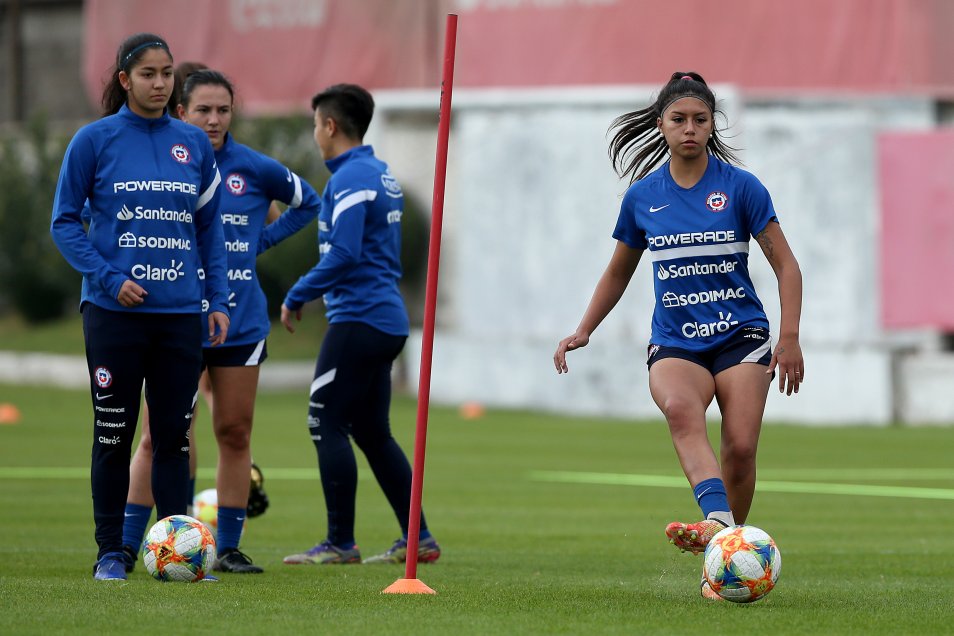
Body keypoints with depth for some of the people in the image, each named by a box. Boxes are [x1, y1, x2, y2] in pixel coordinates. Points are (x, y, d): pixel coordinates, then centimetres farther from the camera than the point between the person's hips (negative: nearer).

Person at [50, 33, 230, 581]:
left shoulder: (193, 144, 7)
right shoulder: (95, 140, -2)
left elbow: (210, 226, 14)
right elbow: (65, 222, 0)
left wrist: (220, 299, 6)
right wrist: (110, 277, -12)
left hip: (181, 312, 3)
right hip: (116, 310, -3)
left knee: (174, 434, 3)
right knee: (114, 433, 2)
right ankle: (111, 552, 9)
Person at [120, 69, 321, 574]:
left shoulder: (254, 169, 2)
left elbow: (306, 202, 19)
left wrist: (262, 240, 9)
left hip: (241, 321, 2)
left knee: (235, 434, 4)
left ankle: (229, 549, 12)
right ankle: (126, 546, 1)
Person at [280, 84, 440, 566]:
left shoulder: (350, 179, -14)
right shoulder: (382, 175, 16)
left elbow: (343, 255, -23)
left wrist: (297, 296, -14)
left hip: (358, 322, -10)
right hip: (388, 321, 10)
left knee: (327, 426, -5)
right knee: (372, 432, 13)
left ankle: (340, 544, -4)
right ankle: (417, 539, 12)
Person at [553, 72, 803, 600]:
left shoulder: (740, 186, 0)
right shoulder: (642, 196, 8)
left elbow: (785, 265, 2)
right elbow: (619, 272, 23)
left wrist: (789, 337, -8)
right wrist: (583, 331, 16)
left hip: (740, 335, -1)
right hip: (674, 343, 1)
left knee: (740, 446, -18)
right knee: (680, 408, -33)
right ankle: (717, 520, -54)